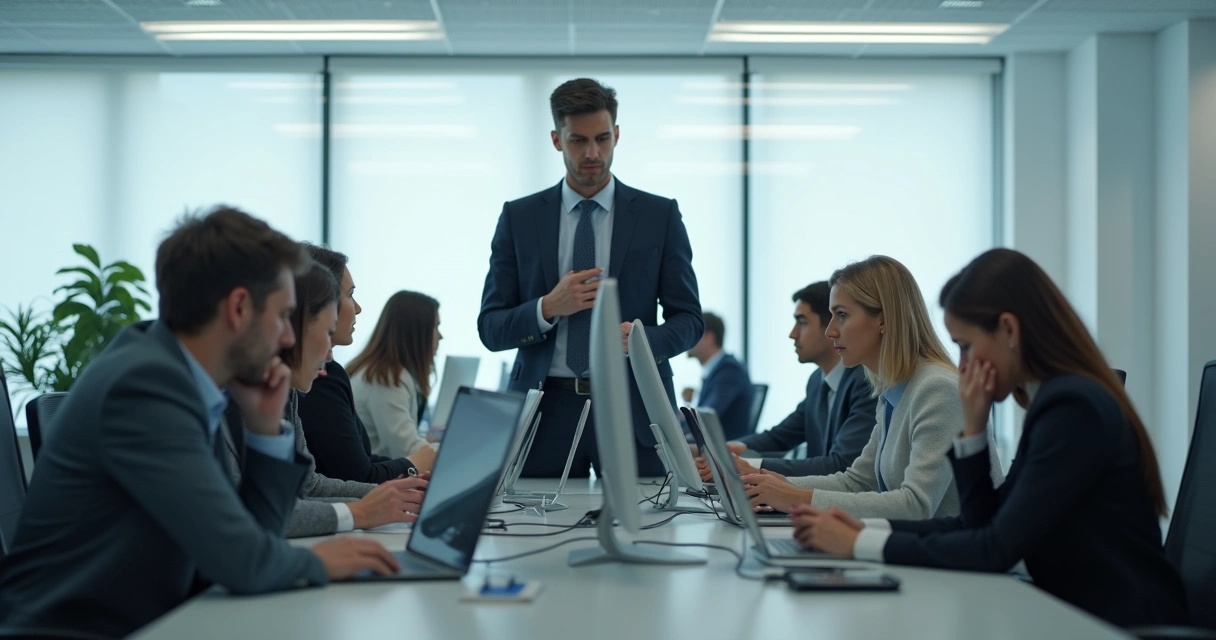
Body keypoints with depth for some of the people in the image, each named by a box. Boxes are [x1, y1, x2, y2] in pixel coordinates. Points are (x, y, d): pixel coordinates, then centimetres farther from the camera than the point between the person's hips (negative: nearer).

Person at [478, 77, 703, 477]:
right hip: (547, 413, 1)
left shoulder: (660, 216, 4)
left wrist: (640, 341, -18)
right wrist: (548, 308, -15)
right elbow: (490, 328, 4)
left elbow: (689, 320, 3)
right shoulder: (518, 218, 6)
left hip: (633, 409, 0)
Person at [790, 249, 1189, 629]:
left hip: (1120, 624, -8)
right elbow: (984, 525, 10)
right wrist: (972, 430, -2)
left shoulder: (1073, 406, -19)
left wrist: (860, 544, -18)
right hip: (1082, 613, 8)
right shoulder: (1056, 399, 9)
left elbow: (997, 549, -21)